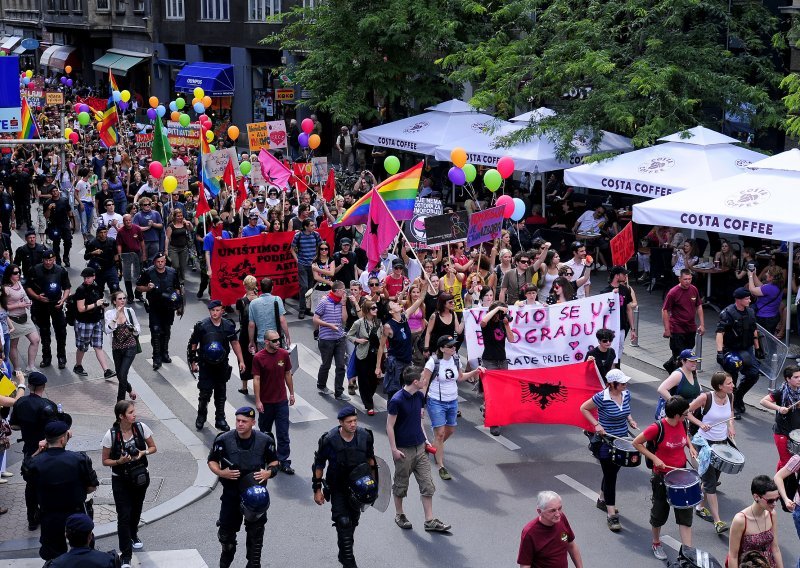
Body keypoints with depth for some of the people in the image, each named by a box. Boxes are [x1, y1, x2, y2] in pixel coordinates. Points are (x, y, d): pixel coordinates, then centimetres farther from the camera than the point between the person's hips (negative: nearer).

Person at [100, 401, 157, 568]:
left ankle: (133, 535, 53)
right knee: (124, 515, -7)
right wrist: (119, 461, -26)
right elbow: (105, 461, -8)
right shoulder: (111, 435, -19)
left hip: (140, 477, 3)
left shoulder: (141, 428, -13)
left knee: (136, 509, 23)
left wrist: (142, 452, -19)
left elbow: (153, 448, 1)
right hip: (120, 480, -3)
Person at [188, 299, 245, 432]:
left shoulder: (228, 326, -2)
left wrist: (241, 361, 8)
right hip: (206, 365, -3)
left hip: (222, 365, 3)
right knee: (205, 392, -5)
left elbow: (235, 343, 10)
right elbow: (193, 345, -2)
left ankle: (220, 419, 22)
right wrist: (193, 363, -1)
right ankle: (201, 417, 16)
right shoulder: (202, 326, -10)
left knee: (221, 393, 11)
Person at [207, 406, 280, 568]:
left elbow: (274, 461, 5)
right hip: (231, 492, 0)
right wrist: (221, 473, -18)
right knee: (227, 529, 12)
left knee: (256, 531, 9)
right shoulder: (224, 440, -11)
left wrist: (269, 472, -16)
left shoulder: (264, 441, -9)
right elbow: (212, 461, 1)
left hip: (255, 491, 0)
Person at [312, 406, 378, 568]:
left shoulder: (365, 436, -13)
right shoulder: (329, 439, -22)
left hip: (357, 486, 4)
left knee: (353, 521, 15)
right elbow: (319, 464, -9)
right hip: (337, 487, -4)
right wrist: (317, 489, -6)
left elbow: (370, 458, 7)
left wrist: (373, 480, 8)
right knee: (343, 522, -12)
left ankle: (344, 553, 35)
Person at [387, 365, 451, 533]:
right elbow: (390, 426, -14)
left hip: (419, 447, 6)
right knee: (401, 485, 11)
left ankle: (430, 521, 9)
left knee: (427, 484, 4)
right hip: (404, 450, -6)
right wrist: (394, 449, -15)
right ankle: (399, 515, 30)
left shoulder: (419, 396, 2)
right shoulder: (396, 401, -19)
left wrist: (424, 439, 14)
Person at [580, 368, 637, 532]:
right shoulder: (602, 397, -22)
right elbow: (583, 408, -10)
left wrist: (629, 419, -1)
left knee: (612, 471, 22)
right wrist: (596, 424, -17)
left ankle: (603, 500, 45)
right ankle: (611, 515, 1)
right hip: (606, 442, -7)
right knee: (610, 476, -4)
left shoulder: (626, 394, -2)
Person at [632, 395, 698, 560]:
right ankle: (656, 544, 39)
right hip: (663, 476, -5)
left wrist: (690, 446, -1)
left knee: (685, 514, 3)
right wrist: (654, 458, -20)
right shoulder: (657, 428, -25)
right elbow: (636, 443, -14)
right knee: (660, 512, 15)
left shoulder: (682, 423, -7)